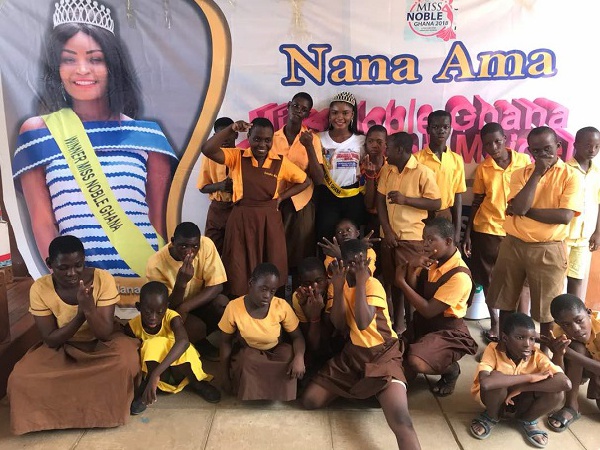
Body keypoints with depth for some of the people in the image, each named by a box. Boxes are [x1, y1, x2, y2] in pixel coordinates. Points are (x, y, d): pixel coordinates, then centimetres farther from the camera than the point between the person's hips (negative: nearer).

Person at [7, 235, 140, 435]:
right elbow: (51, 340, -15)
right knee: (21, 379, -25)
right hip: (61, 348, 2)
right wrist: (81, 313, -31)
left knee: (126, 361, -33)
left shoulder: (103, 279, -22)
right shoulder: (40, 289, -18)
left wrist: (89, 308, -42)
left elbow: (105, 334, -23)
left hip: (100, 344, -1)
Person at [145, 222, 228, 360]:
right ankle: (200, 343, 5)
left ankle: (199, 338, 1)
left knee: (222, 303, -29)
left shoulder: (206, 245, -22)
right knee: (196, 327, -33)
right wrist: (181, 282, -40)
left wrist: (184, 308, -31)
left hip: (198, 305, 3)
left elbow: (216, 286, -21)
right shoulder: (156, 264, -26)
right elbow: (169, 307, -20)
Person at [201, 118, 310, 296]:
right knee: (240, 270, 6)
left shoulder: (281, 162, 2)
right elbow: (207, 150, -16)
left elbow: (305, 181, 12)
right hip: (241, 220, -1)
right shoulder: (236, 157, -1)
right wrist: (231, 129, -23)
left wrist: (281, 197, 4)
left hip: (269, 221, 1)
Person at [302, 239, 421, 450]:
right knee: (309, 400, -1)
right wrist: (338, 286, -17)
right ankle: (356, 386, 20)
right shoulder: (336, 285, 2)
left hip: (381, 354, -6)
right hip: (349, 353, 6)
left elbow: (363, 323, -28)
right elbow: (339, 326, -9)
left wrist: (360, 282, -25)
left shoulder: (373, 284, -13)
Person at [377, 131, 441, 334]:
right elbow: (380, 201, 5)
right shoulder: (386, 170, 6)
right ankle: (398, 322, 28)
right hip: (390, 235, 6)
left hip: (412, 237, -5)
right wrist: (387, 231, -4)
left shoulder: (423, 172, -11)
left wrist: (405, 199, -20)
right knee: (394, 280, 13)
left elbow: (436, 204, -11)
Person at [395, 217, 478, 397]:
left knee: (415, 362, -29)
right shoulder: (431, 261, 0)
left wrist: (401, 282, -19)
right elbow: (411, 298, 0)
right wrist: (412, 267, -18)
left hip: (448, 332, -7)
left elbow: (428, 310, -24)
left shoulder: (459, 276, -23)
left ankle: (451, 370, 1)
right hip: (423, 325, 7)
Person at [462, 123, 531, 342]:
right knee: (489, 279, 9)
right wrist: (467, 233, 2)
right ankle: (494, 323, 24)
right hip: (487, 230, 1)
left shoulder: (524, 161, -2)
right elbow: (476, 203, 5)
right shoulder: (482, 168, 0)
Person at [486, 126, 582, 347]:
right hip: (513, 245, 3)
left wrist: (524, 211, -13)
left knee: (547, 307, 9)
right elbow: (519, 207, -14)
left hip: (548, 250, -2)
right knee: (505, 301, 14)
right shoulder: (520, 173, 3)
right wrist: (537, 173, -12)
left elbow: (565, 216, -16)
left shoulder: (571, 176, -4)